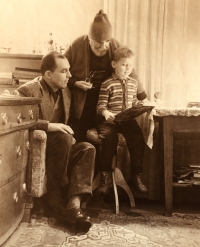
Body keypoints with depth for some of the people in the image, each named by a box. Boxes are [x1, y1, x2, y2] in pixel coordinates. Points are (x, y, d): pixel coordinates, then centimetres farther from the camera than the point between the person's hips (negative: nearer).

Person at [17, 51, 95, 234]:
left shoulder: (65, 92, 13)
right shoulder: (28, 90, -10)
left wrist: (69, 134, 2)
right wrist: (48, 125, -32)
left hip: (59, 149, 7)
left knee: (87, 149, -19)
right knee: (63, 138, -34)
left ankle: (74, 203, -36)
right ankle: (54, 199, -24)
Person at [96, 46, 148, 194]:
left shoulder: (135, 83, 18)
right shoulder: (107, 84, 2)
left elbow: (142, 99, 32)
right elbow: (101, 105, -4)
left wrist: (142, 104, 9)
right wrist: (105, 113, -25)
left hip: (128, 120, 4)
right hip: (110, 120, -3)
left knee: (138, 138, -23)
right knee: (109, 137, -32)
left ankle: (136, 176, -10)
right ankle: (105, 177, -18)